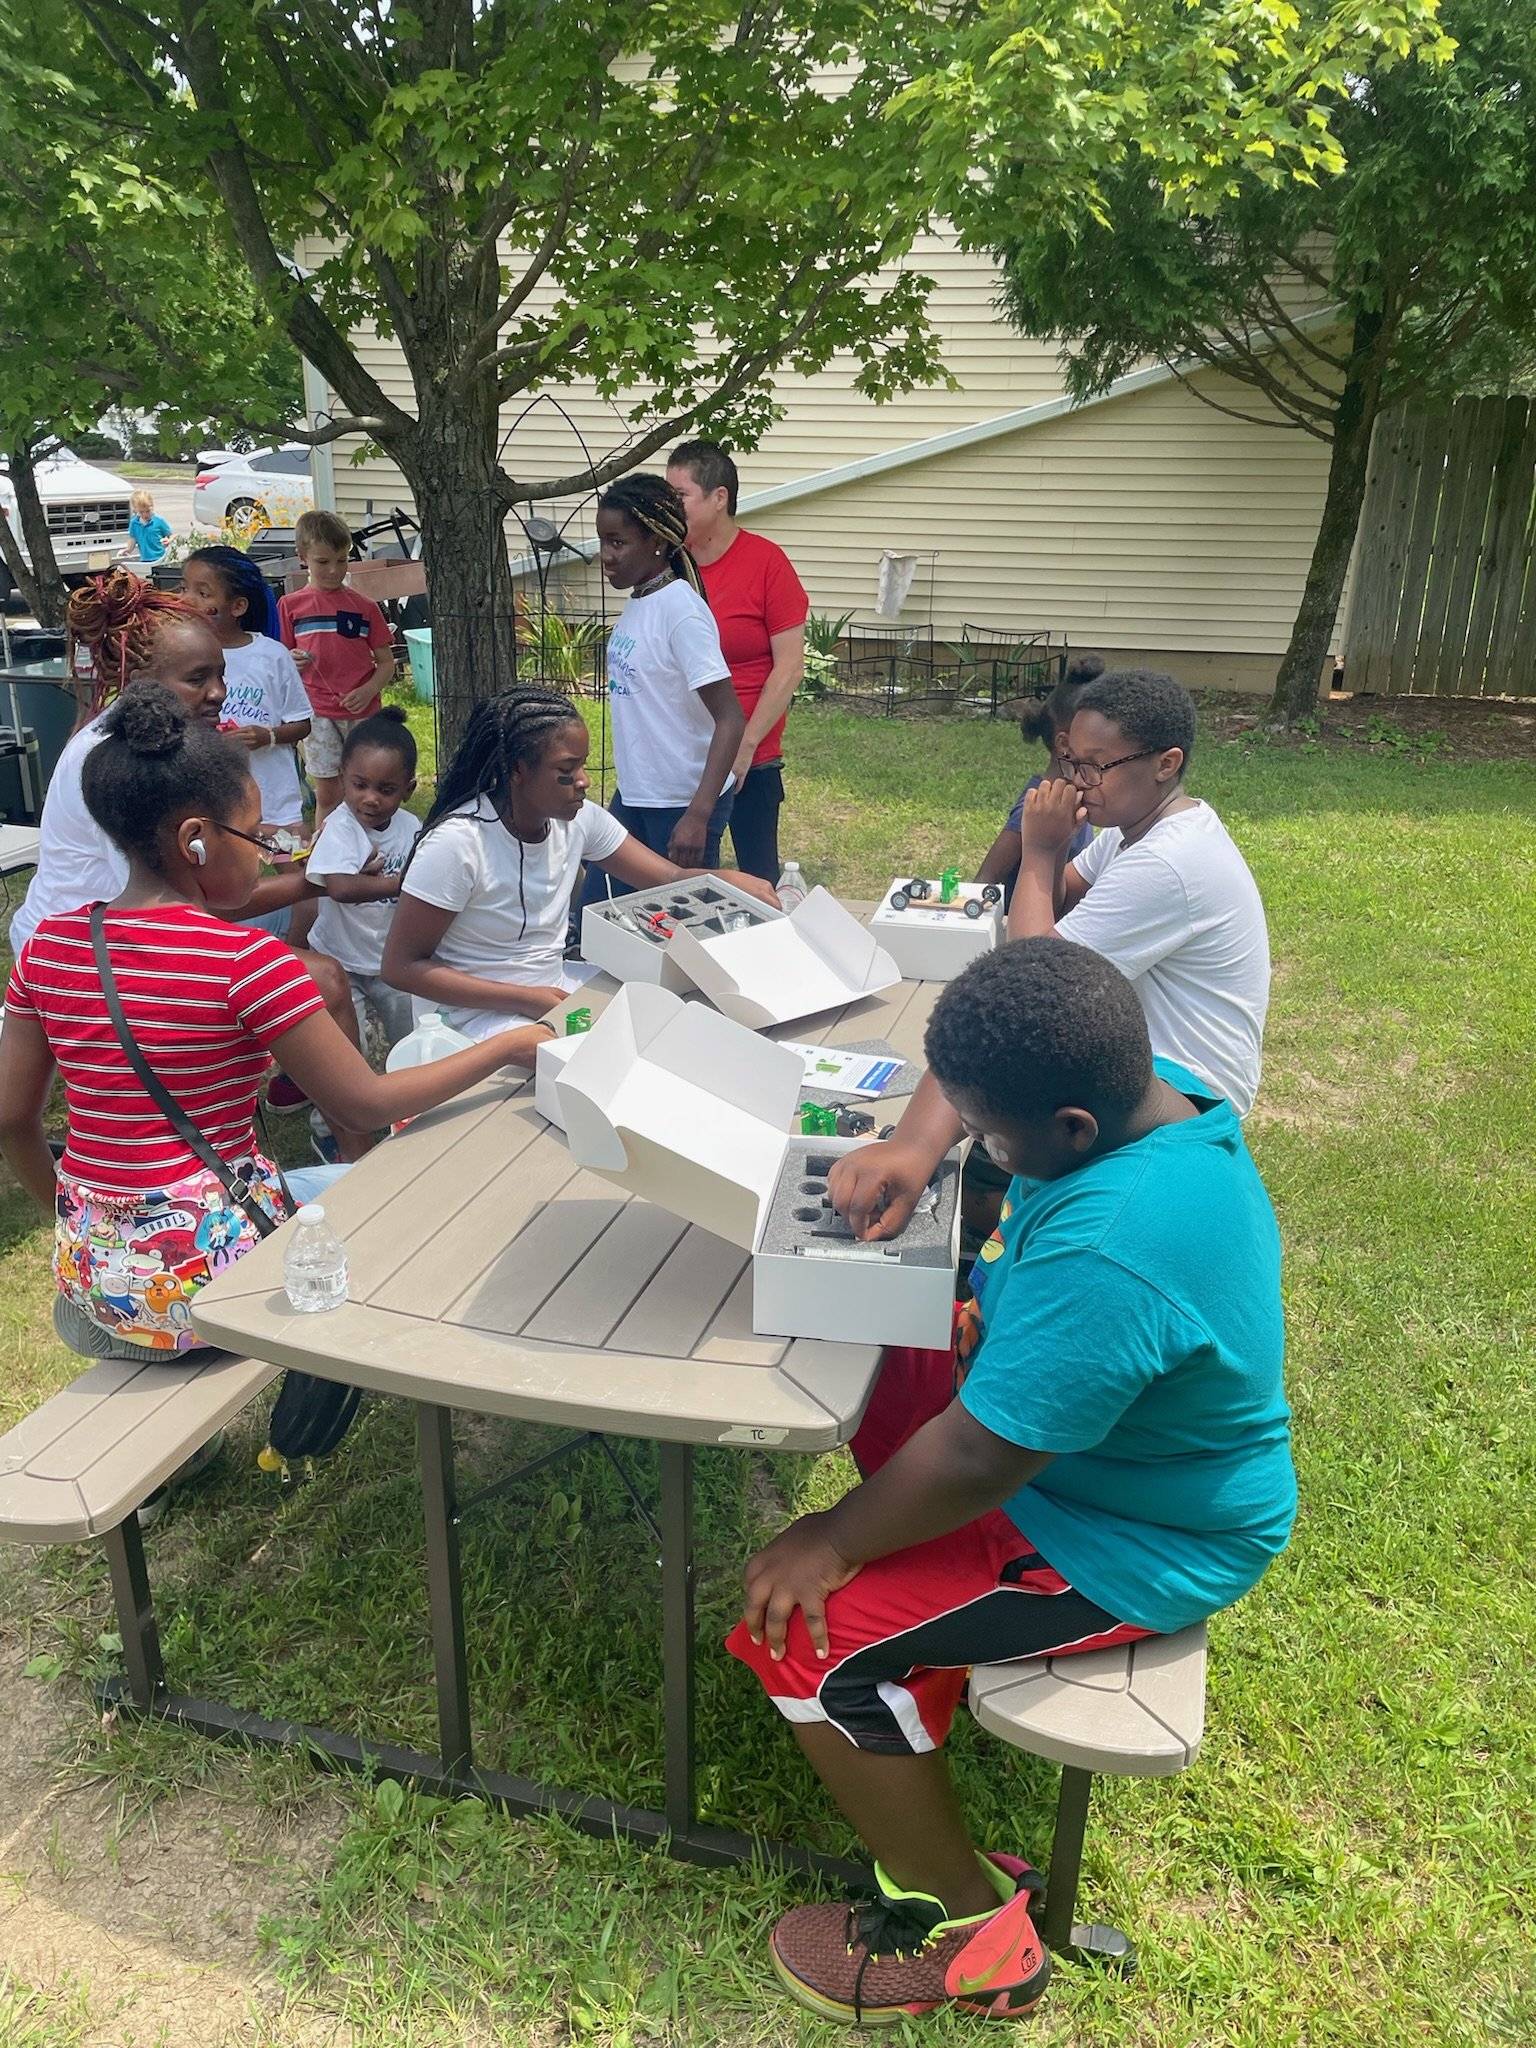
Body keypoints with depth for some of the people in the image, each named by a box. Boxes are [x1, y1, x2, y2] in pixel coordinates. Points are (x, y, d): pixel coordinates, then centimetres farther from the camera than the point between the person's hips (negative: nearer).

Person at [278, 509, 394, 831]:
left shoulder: (364, 606, 4)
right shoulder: (290, 605, 4)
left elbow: (387, 662, 5)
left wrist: (368, 691, -14)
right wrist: (292, 661, -15)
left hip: (362, 711, 0)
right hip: (318, 713, 0)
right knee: (327, 795, 4)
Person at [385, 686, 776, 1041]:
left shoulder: (580, 819, -4)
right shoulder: (456, 843, -22)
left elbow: (670, 878, 1)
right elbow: (402, 966, -18)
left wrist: (729, 879, -23)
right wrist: (525, 999, -24)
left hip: (555, 990, 7)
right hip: (481, 1010, -7)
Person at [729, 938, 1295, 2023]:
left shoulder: (1107, 1260, -40)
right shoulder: (1141, 1083, -12)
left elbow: (977, 1461, -31)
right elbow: (981, 1071, 9)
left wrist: (830, 1543, -16)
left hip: (1132, 1547, -10)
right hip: (1125, 1441, 10)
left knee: (807, 1630, -13)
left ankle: (970, 1936, 8)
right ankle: (934, 1651, 29)